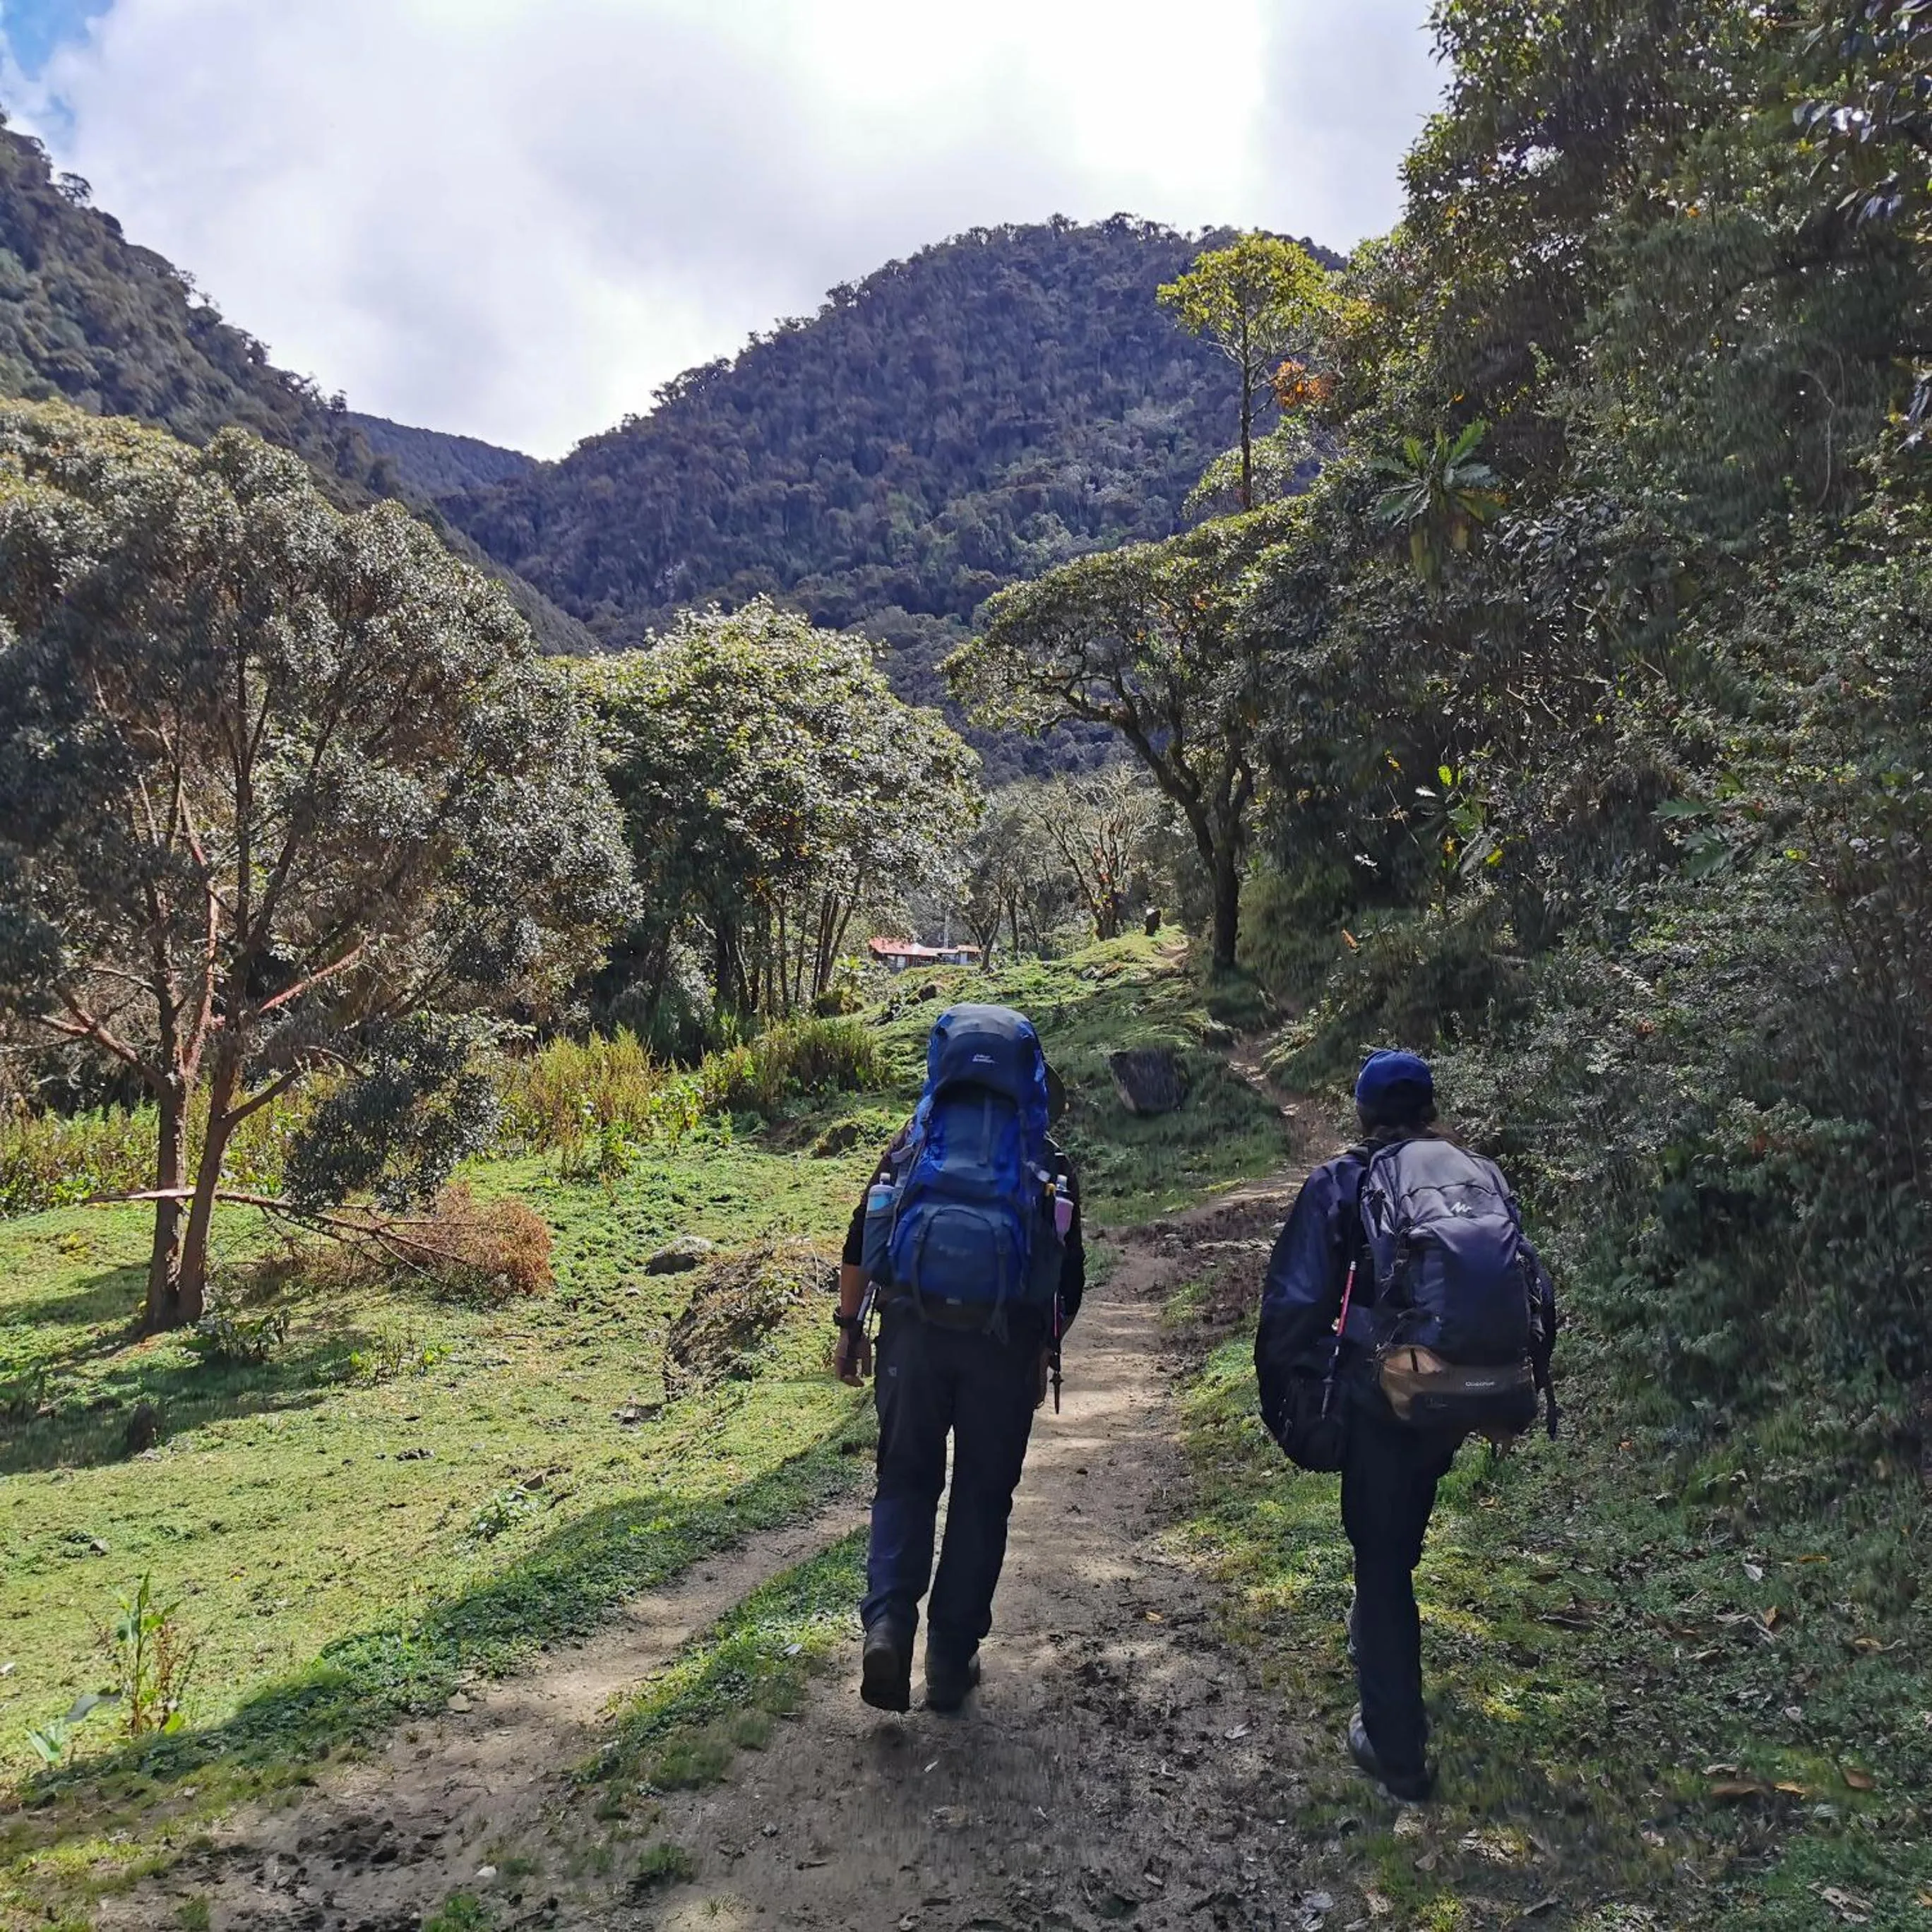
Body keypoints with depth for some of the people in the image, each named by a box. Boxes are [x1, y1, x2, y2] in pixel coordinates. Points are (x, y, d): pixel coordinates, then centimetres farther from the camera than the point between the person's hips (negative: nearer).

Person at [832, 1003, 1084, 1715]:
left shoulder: (913, 1142, 10)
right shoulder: (1047, 1161, 8)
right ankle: (952, 1660, 17)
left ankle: (887, 1623, -5)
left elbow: (861, 1241, 6)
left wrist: (850, 1327, 13)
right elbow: (1070, 1277, 9)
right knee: (981, 1496, 12)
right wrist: (1046, 1350, 20)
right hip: (1004, 1344, -1)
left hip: (913, 1332, 1)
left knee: (905, 1482, 15)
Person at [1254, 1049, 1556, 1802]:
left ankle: (1397, 1752, 12)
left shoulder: (1342, 1184, -1)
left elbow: (1293, 1302, -6)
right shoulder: (1485, 1179, 11)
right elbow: (1537, 1294, 13)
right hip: (1478, 1394, 5)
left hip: (1388, 1395, -4)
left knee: (1381, 1558, 8)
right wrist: (1522, 1392, 22)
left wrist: (1284, 1403, 3)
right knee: (1399, 1529, 30)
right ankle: (1374, 1636, 48)